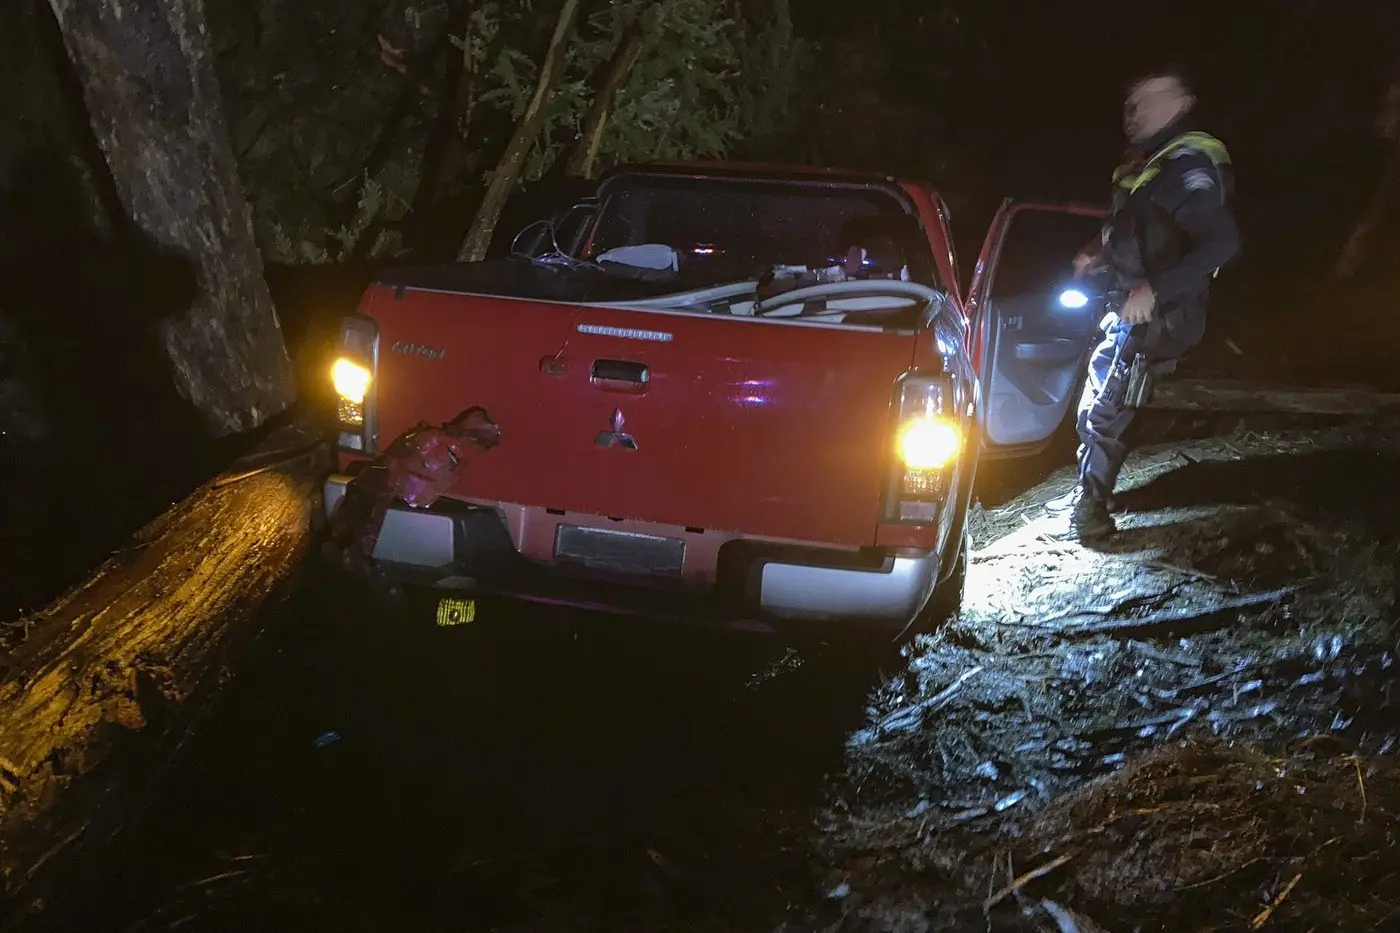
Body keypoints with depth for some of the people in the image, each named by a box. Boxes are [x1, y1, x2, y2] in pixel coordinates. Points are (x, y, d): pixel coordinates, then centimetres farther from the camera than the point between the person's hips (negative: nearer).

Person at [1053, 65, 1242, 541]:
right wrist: (1097, 254, 11)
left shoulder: (1190, 167, -19)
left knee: (1102, 412, -6)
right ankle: (1088, 494, 31)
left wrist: (1155, 290, -31)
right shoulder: (1148, 162, 11)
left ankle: (1091, 512, 5)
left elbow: (1222, 242, -29)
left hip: (1154, 318, -10)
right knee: (1098, 406, 17)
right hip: (1127, 312, 10)